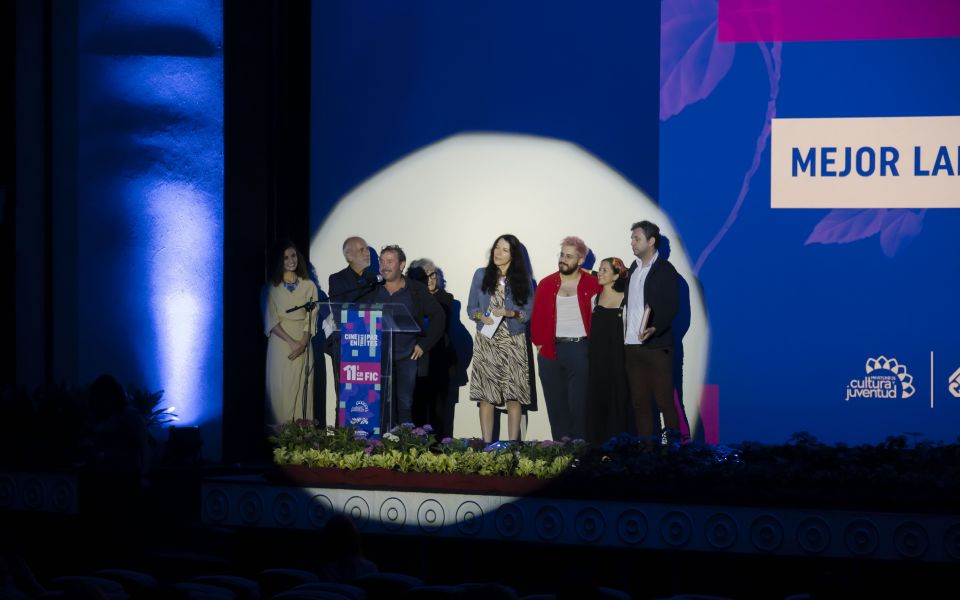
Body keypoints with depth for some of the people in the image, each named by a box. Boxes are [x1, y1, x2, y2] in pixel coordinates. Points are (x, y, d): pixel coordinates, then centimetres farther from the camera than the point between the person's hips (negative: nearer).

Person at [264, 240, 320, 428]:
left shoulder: (309, 286, 10)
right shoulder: (272, 287, 5)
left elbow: (311, 319, 4)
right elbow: (271, 320, -3)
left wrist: (302, 343, -11)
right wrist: (291, 341, -13)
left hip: (303, 345, 1)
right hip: (279, 341, -1)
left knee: (301, 389, -2)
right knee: (280, 389, -5)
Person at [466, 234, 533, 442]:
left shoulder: (522, 280, 5)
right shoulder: (481, 275, 7)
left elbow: (529, 313, 5)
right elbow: (471, 308, 9)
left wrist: (511, 313, -14)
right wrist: (481, 316, -12)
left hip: (513, 342, -1)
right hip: (486, 341, 1)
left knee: (514, 395, -6)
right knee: (486, 396, -4)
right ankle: (487, 444, 0)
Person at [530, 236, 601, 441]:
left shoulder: (593, 284, 2)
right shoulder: (546, 284, 9)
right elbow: (537, 318, 9)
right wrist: (539, 344, 1)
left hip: (581, 350, -3)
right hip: (551, 352, 3)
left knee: (579, 403, -2)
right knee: (555, 404, 5)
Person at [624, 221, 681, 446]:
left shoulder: (665, 270, -3)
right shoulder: (634, 268, 16)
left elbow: (672, 307, -10)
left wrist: (655, 328, -25)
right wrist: (625, 336, 7)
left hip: (656, 346, -7)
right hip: (632, 345, 7)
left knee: (664, 400, -6)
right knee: (639, 401, 7)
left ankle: (673, 443, -2)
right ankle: (645, 445, 10)